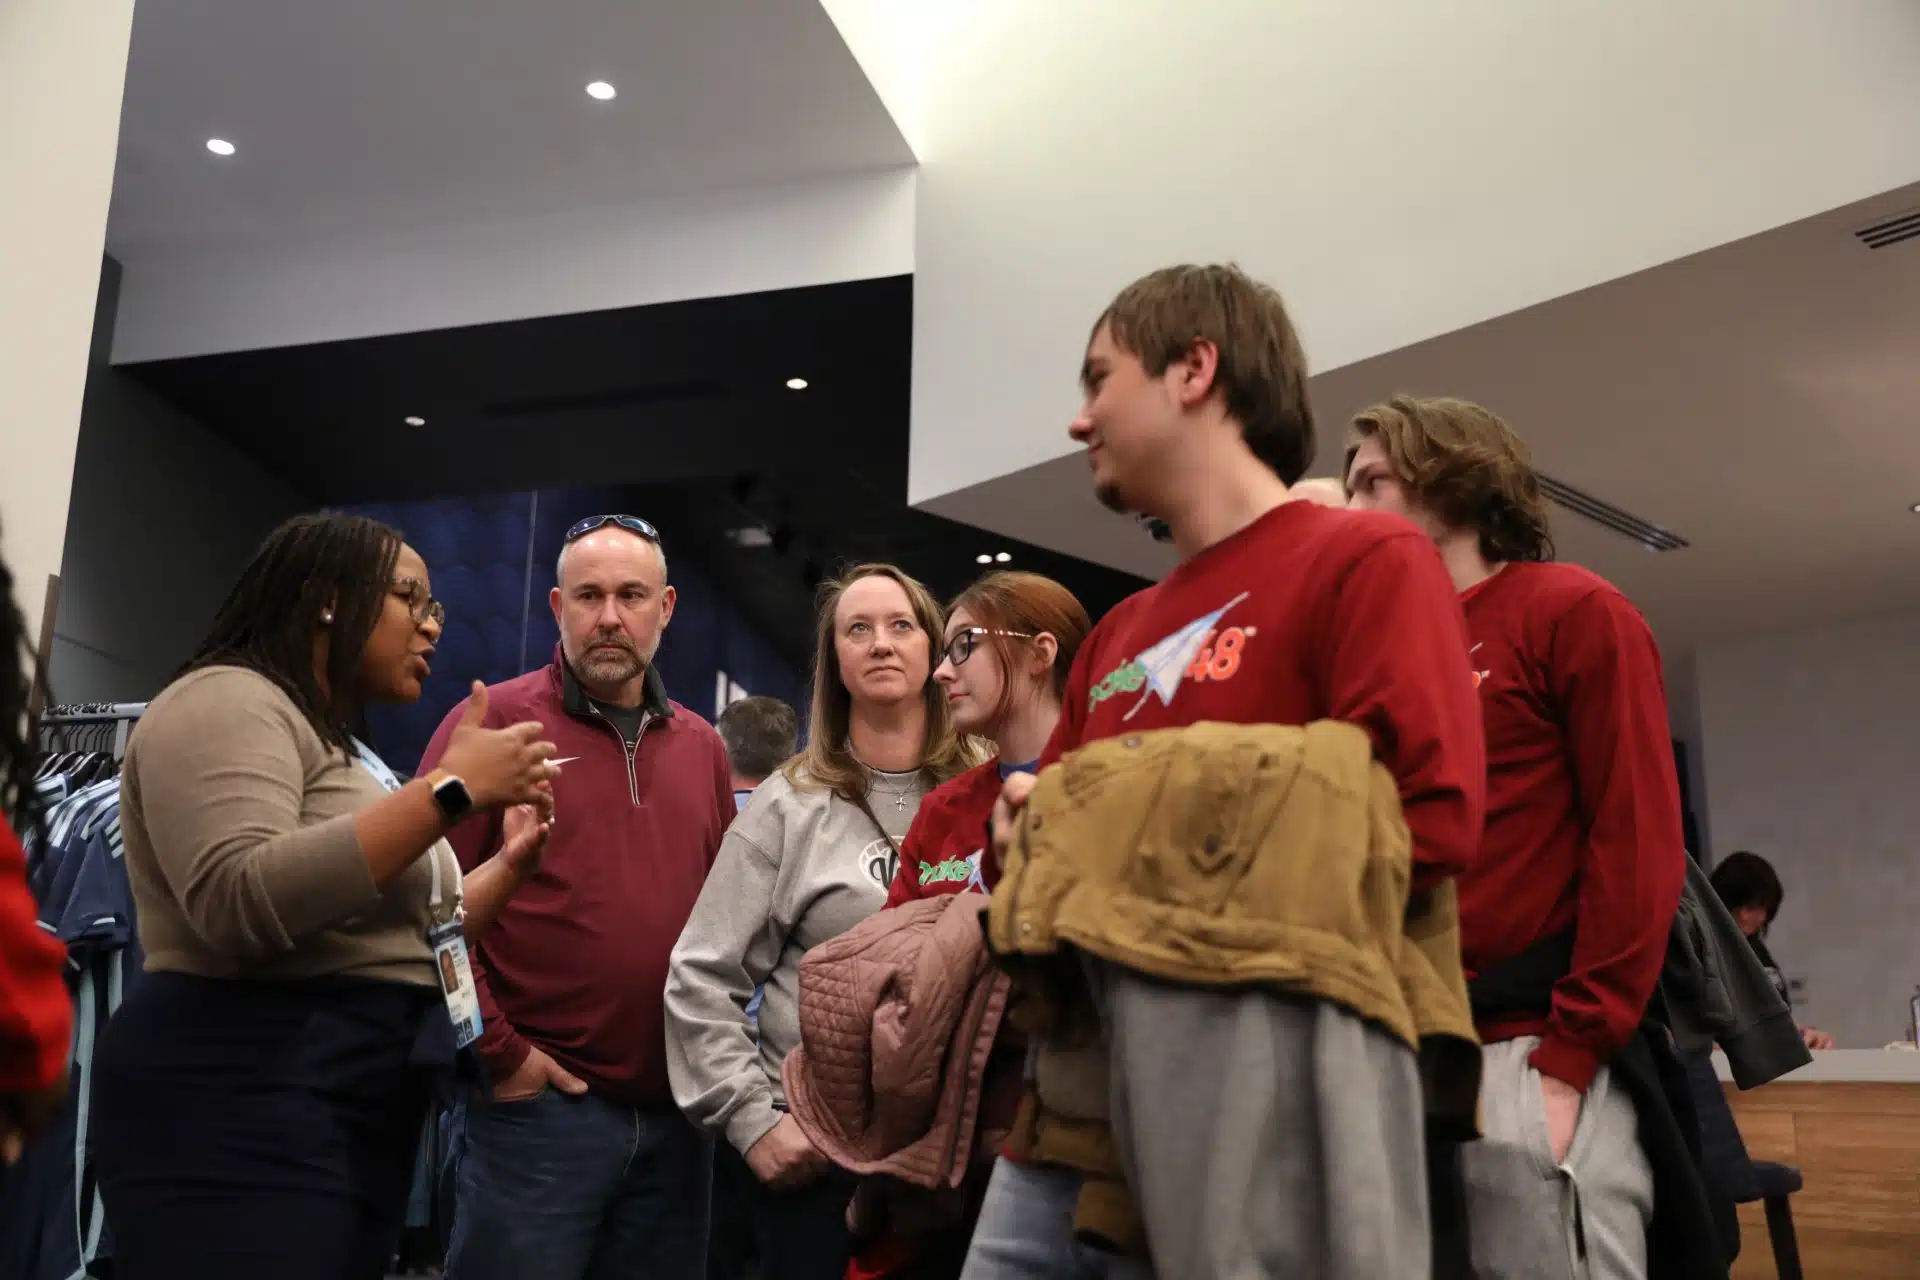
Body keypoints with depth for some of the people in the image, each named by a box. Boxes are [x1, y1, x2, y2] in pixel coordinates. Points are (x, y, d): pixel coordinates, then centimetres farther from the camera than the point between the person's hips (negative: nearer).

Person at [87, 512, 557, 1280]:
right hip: (242, 1117, -9)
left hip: (355, 1120, 9)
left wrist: (512, 861, 12)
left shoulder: (343, 751, 20)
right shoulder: (227, 702, -8)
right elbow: (242, 903, -26)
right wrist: (453, 789, -22)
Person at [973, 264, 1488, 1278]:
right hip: (1082, 1071, 7)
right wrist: (1025, 827, 1)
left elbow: (1430, 823, -15)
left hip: (1267, 1060, -7)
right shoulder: (1113, 636, 21)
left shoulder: (1367, 560, -3)